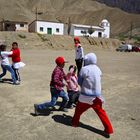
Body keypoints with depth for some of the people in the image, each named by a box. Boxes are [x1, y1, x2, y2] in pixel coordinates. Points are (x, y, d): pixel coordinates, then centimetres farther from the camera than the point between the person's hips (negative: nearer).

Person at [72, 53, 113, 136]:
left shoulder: (84, 69, -14)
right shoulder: (98, 69, 2)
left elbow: (79, 82, -5)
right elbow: (98, 81, 8)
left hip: (86, 96, -4)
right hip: (96, 96, 4)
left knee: (79, 109, 20)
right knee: (101, 112, 14)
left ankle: (75, 123, 38)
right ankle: (109, 129, 15)